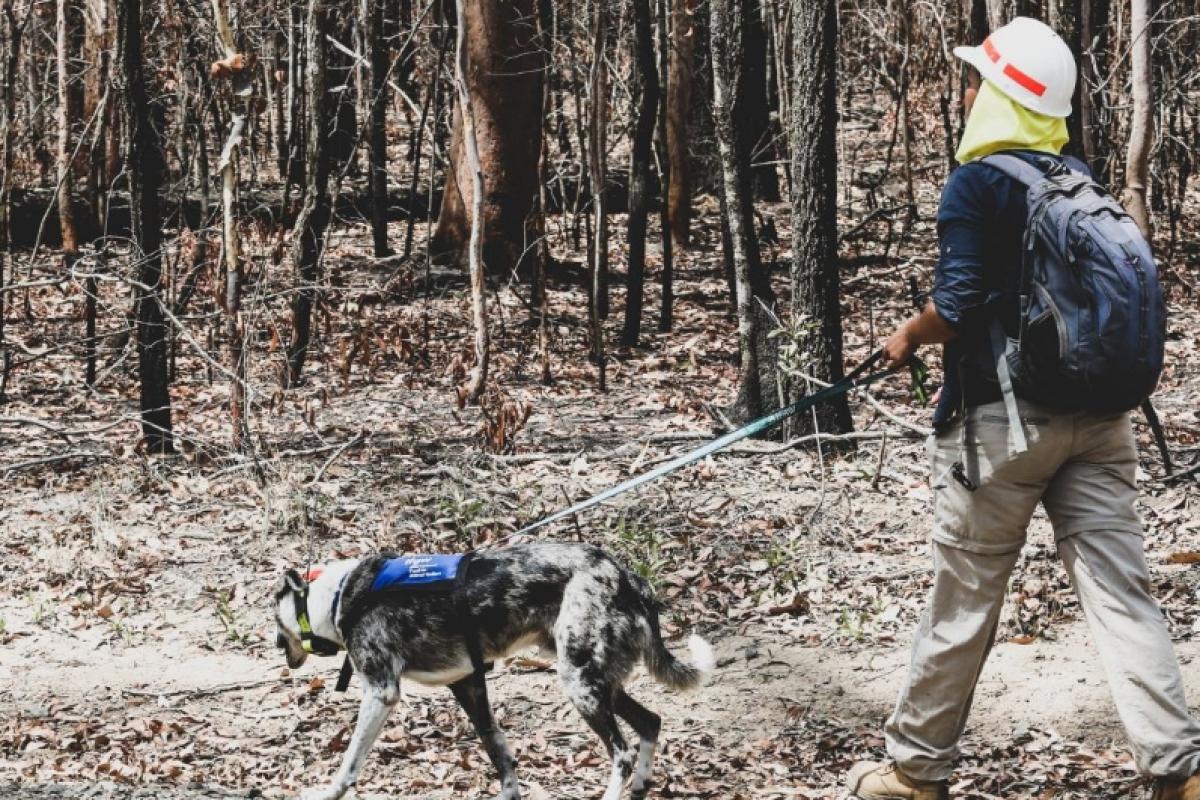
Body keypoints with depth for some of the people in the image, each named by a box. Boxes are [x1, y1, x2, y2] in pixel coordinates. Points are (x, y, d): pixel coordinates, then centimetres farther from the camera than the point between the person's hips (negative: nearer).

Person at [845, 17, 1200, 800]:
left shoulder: (979, 185, -11)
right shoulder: (1081, 180, 9)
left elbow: (957, 310, -17)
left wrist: (909, 337, 4)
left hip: (1001, 419, -5)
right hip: (1095, 414, 5)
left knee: (964, 605, 6)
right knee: (1123, 593, 2)